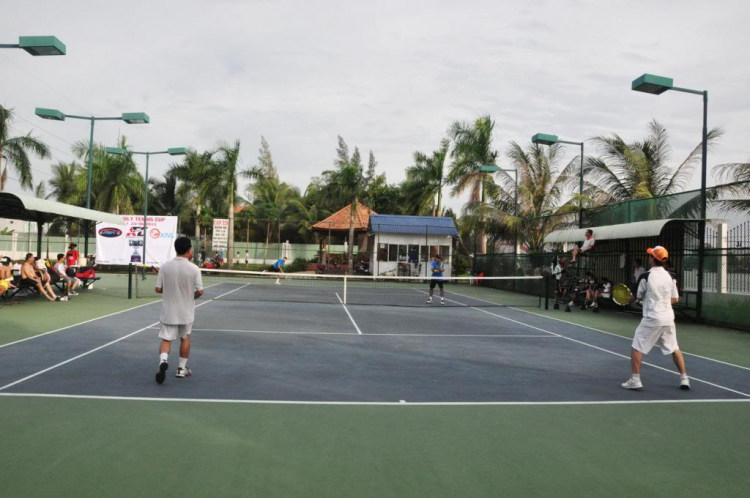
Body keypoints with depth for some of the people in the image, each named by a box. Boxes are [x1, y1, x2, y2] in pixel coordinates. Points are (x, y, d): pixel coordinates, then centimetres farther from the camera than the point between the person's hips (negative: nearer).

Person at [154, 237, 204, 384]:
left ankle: (163, 360, -22)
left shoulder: (165, 266, -7)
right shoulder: (194, 269, -13)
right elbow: (200, 291, -12)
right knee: (185, 338, 18)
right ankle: (182, 368, 26)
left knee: (166, 339, 6)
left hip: (169, 311, 1)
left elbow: (158, 289, -4)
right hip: (186, 311, 0)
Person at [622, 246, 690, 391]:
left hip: (652, 318, -5)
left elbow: (636, 297, -1)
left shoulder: (646, 276, -10)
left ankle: (635, 380, 2)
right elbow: (675, 299, 8)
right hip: (668, 318, 5)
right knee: (674, 348, 18)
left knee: (636, 347, 5)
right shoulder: (670, 277, 3)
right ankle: (684, 379, 20)